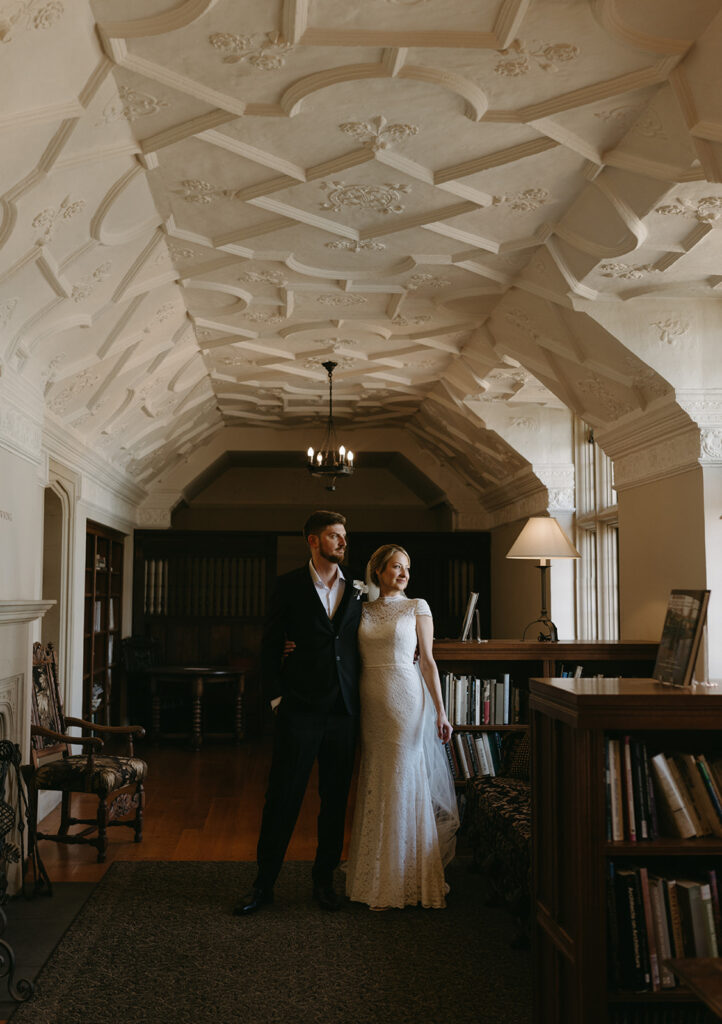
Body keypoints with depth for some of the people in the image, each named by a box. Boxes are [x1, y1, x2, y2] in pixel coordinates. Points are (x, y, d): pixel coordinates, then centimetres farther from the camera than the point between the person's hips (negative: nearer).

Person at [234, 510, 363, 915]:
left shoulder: (357, 590, 9)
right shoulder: (290, 585, 1)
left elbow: (363, 646, 13)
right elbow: (271, 644, 3)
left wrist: (360, 698, 5)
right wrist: (277, 695, -3)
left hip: (344, 712, 3)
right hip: (300, 709, -3)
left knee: (336, 799, 10)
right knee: (283, 796, 1)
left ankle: (324, 878, 25)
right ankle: (264, 884, 13)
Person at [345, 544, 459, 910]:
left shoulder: (417, 607, 3)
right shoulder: (363, 610, 11)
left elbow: (427, 661, 0)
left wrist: (440, 711, -5)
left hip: (406, 701, -3)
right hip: (371, 703, 3)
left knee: (404, 783, -2)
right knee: (375, 786, 6)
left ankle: (405, 881, 10)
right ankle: (376, 879, 17)